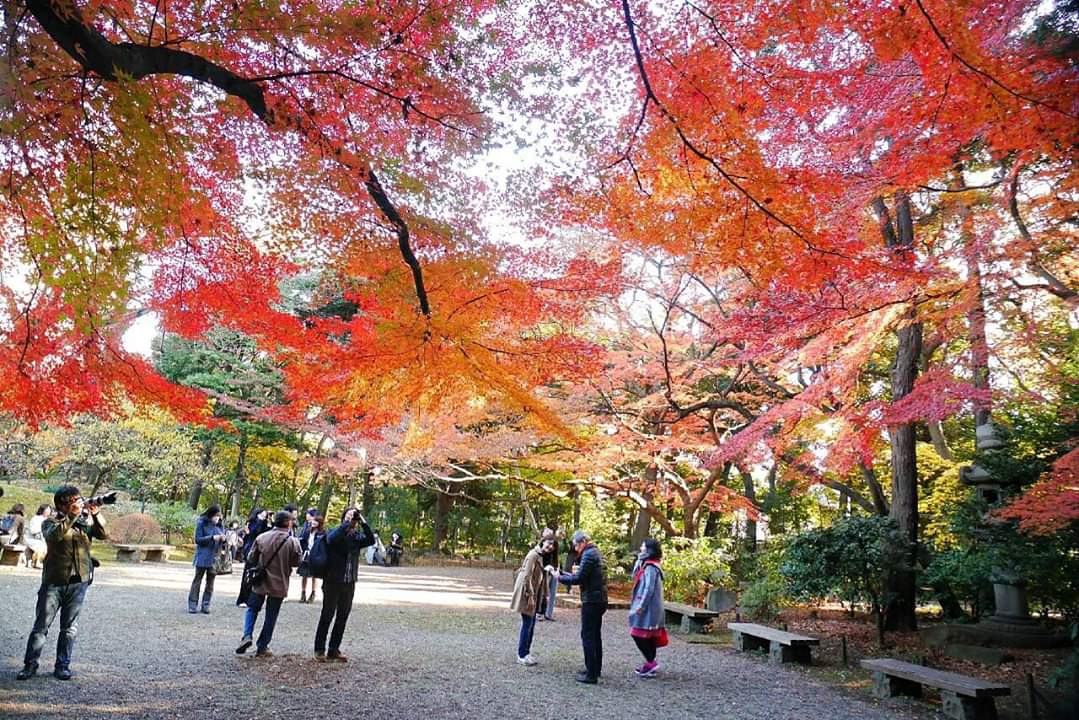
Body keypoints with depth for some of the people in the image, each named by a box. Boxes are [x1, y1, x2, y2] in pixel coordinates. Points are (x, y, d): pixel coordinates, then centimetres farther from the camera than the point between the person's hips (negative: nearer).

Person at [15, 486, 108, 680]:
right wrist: (72, 516, -27)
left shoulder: (87, 520, 8)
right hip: (54, 581, -2)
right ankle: (30, 665, 16)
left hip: (79, 581, 2)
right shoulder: (50, 522, 2)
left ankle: (62, 666, 14)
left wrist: (96, 514, -20)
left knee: (70, 627, 6)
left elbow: (104, 534, -7)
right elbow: (54, 535, -19)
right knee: (41, 625, 4)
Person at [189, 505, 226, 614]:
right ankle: (192, 605, 8)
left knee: (210, 582, 6)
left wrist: (223, 539, -9)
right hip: (202, 557, -4)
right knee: (197, 580, 3)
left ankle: (206, 605, 12)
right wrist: (212, 538, -20)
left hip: (215, 557, 4)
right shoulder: (201, 523, -5)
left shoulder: (219, 524, 8)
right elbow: (198, 539, -10)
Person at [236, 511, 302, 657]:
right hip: (279, 584, -1)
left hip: (260, 582, 1)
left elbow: (251, 559, 0)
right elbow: (296, 562, -6)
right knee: (271, 616, 11)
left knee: (252, 608, 21)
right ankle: (262, 648, 15)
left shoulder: (262, 538, -7)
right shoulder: (293, 542, -14)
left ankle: (247, 635, 2)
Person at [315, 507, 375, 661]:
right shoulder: (336, 532, -5)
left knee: (342, 618, 10)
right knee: (327, 616, 5)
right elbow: (331, 538, -29)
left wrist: (363, 522, -18)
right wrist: (348, 522, -27)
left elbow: (371, 540, -12)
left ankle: (333, 650, 20)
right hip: (333, 582, -4)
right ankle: (319, 650, 16)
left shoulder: (357, 536, 6)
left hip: (349, 584, 4)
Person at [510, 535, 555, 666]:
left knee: (531, 625, 12)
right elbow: (526, 577, -21)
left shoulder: (542, 557, 12)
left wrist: (544, 595, 14)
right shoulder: (533, 555, -16)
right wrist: (530, 596, -22)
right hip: (527, 594, -9)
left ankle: (526, 652, 21)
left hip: (535, 594, 9)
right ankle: (521, 656, 4)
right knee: (527, 624, -4)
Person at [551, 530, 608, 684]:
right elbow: (583, 576, 16)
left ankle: (591, 674, -3)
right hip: (599, 600, 10)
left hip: (591, 601, -10)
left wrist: (559, 577, -5)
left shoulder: (589, 554, -14)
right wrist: (560, 572, 12)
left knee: (588, 636, -5)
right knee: (595, 635, 17)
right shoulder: (596, 552, 16)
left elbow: (578, 578, -19)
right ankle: (596, 669, 27)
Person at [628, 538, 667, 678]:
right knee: (648, 636, 13)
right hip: (647, 607, 10)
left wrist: (641, 605, -21)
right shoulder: (646, 564, 14)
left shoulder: (650, 567, -16)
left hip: (647, 607, -10)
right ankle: (650, 663, 18)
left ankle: (651, 662, -4)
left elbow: (649, 588, -21)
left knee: (639, 634, -7)